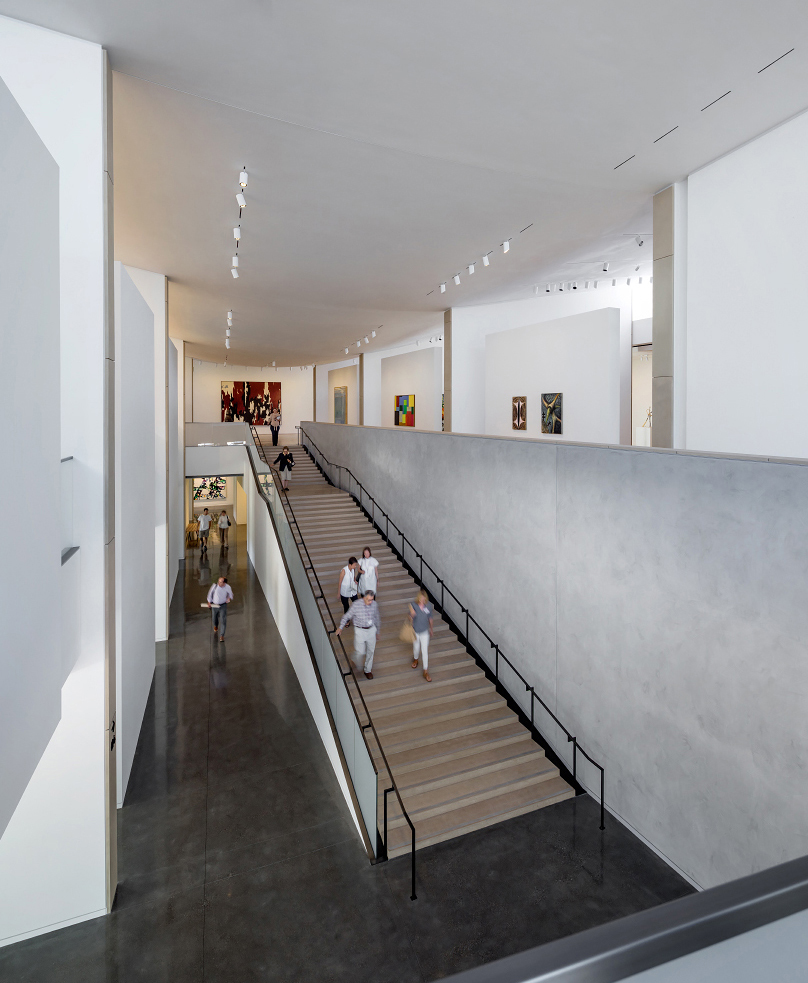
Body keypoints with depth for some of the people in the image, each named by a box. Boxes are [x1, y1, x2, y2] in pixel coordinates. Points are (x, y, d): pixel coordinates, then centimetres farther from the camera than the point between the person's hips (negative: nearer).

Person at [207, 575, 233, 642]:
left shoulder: (228, 587, -16)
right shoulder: (215, 585, -18)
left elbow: (230, 594, 3)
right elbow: (210, 593, -1)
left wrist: (229, 598, -18)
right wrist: (209, 602, 2)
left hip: (223, 605, -2)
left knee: (223, 620, -11)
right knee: (214, 618, 21)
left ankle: (222, 635, -4)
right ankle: (216, 626, 58)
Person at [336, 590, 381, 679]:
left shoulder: (374, 604, -8)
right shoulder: (356, 605, -19)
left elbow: (377, 618, 6)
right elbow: (347, 616, -7)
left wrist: (378, 631, 14)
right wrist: (340, 627, -9)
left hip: (371, 630, 3)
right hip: (360, 630, -3)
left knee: (370, 651, 14)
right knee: (360, 652, 1)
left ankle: (368, 670, 35)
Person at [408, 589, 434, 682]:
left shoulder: (429, 606, -15)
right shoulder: (413, 606, -19)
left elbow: (430, 618, 0)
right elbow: (411, 619, -16)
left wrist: (431, 629, 12)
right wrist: (411, 614, -38)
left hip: (425, 632, 0)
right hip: (415, 631, 0)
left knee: (425, 651, 3)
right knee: (416, 648, 20)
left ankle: (426, 672, 15)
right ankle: (415, 659, 55)